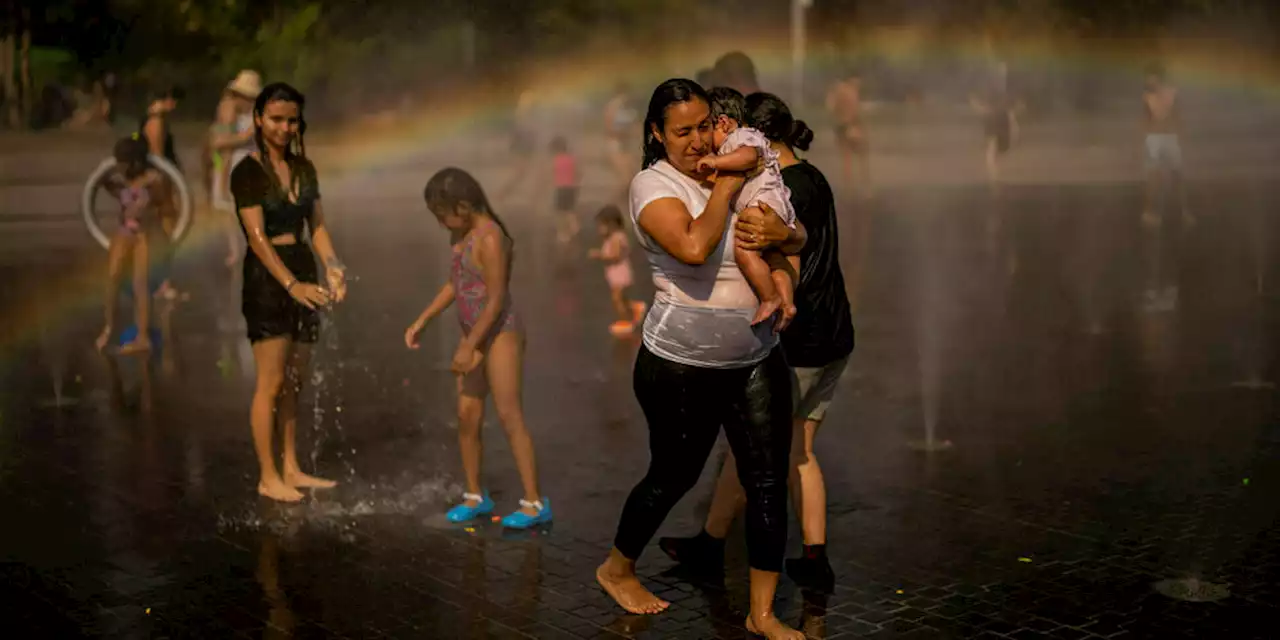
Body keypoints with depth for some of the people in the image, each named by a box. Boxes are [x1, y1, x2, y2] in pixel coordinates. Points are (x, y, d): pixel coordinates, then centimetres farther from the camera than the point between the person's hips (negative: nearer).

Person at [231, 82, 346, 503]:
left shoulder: (304, 168, 10)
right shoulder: (247, 172, -9)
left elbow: (317, 225, 7)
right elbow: (257, 236, -17)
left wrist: (332, 268, -11)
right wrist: (291, 284, -26)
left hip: (303, 274, 6)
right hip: (267, 279, -6)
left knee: (295, 382, 12)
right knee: (272, 383, -3)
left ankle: (291, 469, 21)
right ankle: (267, 477, 6)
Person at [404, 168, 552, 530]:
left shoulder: (490, 239, -20)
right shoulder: (462, 235, 7)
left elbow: (496, 300, -22)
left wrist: (469, 347, -19)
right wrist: (422, 321, 16)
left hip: (500, 334, -9)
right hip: (474, 335, 9)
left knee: (509, 415, -8)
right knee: (466, 415, 9)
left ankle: (535, 503, -3)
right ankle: (475, 496, 21)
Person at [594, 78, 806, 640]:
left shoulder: (737, 173, 7)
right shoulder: (653, 183, -10)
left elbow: (799, 239, 11)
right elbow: (693, 247, -29)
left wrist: (783, 233, -12)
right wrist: (725, 189, -16)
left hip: (757, 358, 5)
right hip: (681, 366, -5)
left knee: (768, 482, 4)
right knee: (673, 476, 11)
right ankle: (617, 570, 37)